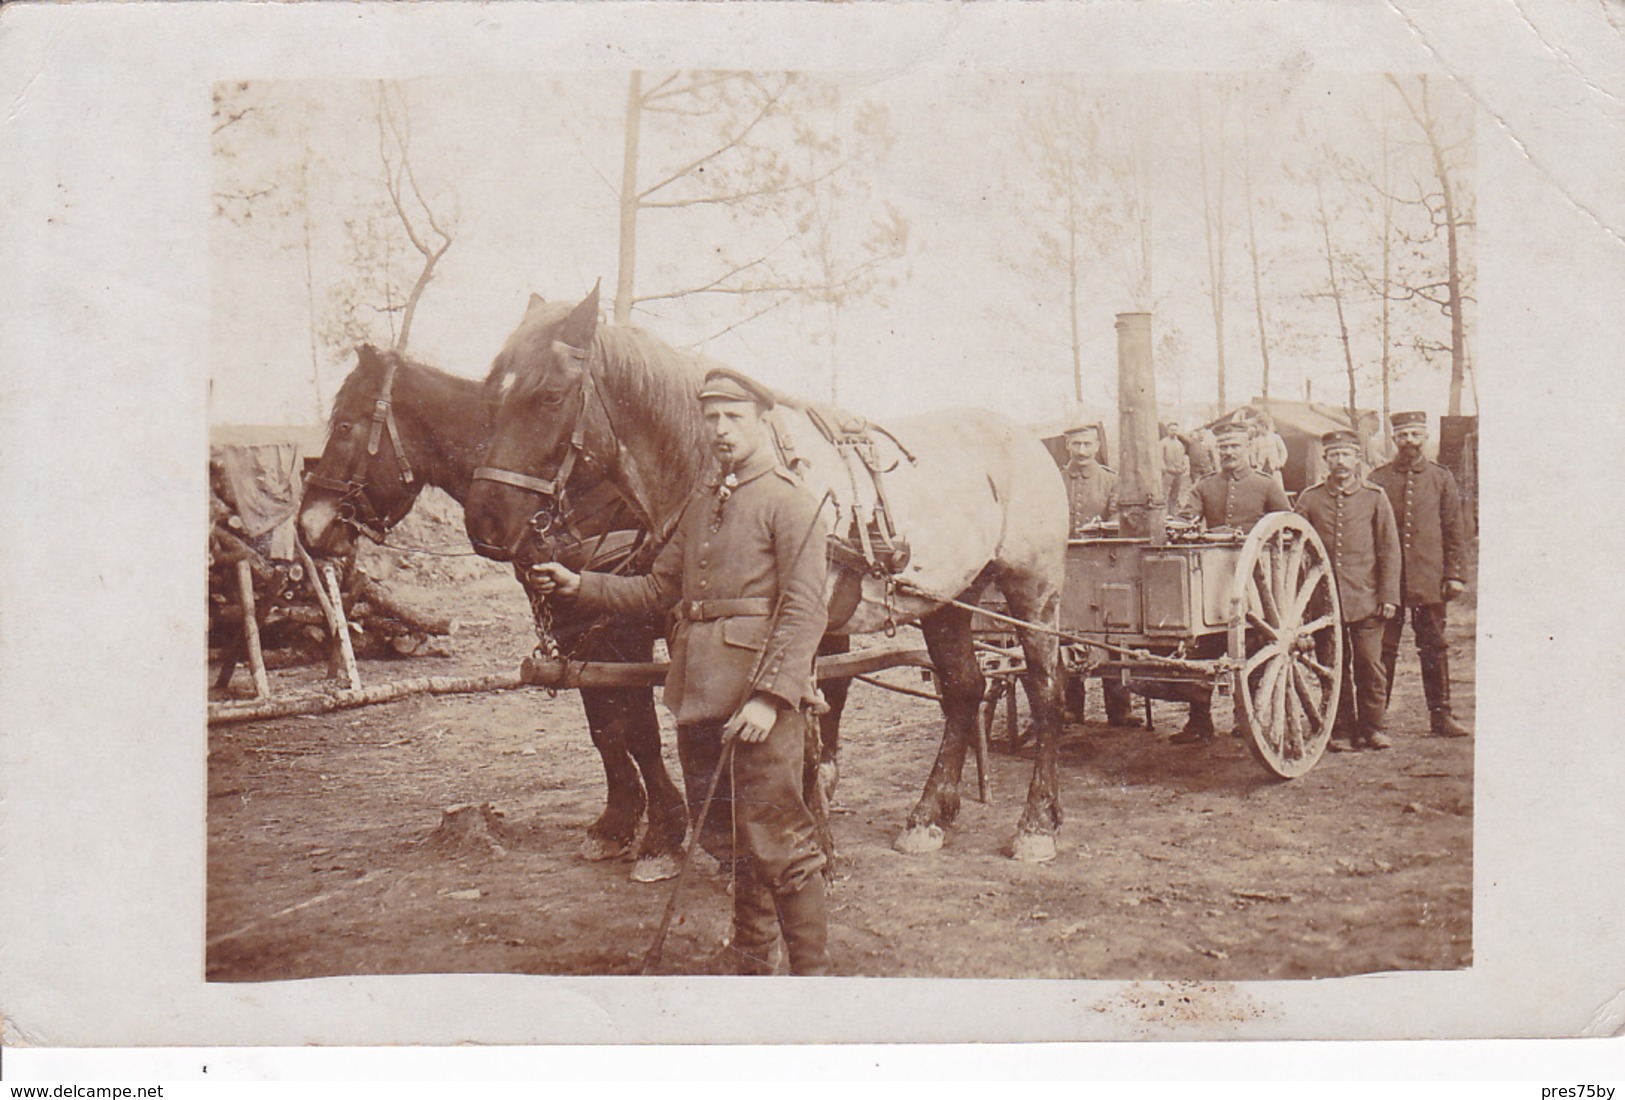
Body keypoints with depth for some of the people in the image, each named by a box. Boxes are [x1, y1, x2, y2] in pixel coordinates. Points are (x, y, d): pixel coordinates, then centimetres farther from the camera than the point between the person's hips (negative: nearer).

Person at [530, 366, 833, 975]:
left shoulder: (790, 503, -7)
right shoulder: (700, 504, 17)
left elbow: (804, 611, -15)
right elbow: (657, 591, 20)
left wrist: (770, 696, -23)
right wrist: (578, 585, 9)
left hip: (759, 695, -8)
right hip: (699, 695, 8)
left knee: (777, 843, -4)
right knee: (727, 838, 16)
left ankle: (812, 974, 8)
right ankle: (750, 961, 31)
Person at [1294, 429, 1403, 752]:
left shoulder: (1375, 498, 4)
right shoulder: (1310, 499, 6)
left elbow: (1389, 551, 4)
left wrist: (1389, 597, -2)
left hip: (1366, 600, -1)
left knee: (1370, 666, 0)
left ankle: (1372, 727, 13)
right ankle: (1341, 730, 14)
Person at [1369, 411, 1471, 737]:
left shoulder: (1442, 478, 8)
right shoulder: (1378, 480, 5)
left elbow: (1455, 532, 8)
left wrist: (1455, 575, 1)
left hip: (1429, 579, 1)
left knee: (1434, 648, 6)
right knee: (1383, 648, 2)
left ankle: (1441, 715, 13)